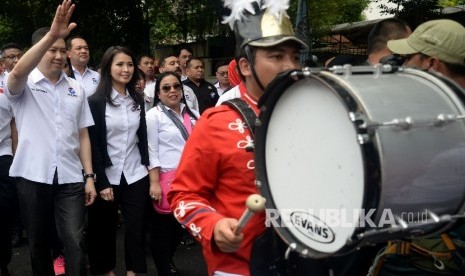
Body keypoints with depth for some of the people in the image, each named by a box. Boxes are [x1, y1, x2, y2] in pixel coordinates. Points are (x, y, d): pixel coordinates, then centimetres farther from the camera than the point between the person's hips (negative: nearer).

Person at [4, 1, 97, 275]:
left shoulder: (76, 88, 9)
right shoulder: (25, 85, -1)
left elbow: (83, 135, 9)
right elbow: (16, 73, -27)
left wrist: (89, 176, 3)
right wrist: (51, 35, -37)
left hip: (70, 178, 2)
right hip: (33, 176, -1)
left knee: (76, 242, -3)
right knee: (39, 243, 13)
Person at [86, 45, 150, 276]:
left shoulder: (138, 100, 7)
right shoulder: (96, 101, -8)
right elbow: (93, 144, -10)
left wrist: (147, 165, 7)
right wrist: (101, 182, -14)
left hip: (136, 174, 3)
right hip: (108, 176, -3)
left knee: (136, 226, 4)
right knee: (105, 227, 11)